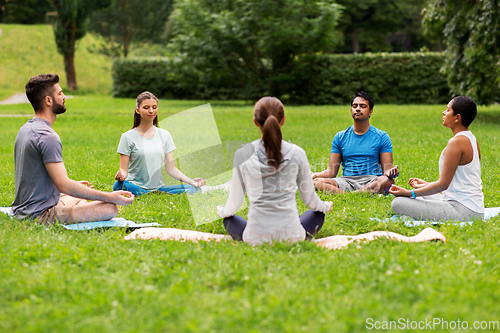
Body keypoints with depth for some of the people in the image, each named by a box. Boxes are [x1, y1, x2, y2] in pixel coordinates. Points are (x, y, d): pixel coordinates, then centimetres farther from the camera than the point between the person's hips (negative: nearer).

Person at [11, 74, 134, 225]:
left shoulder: (26, 129, 12)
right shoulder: (47, 136, -20)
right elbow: (63, 185, -24)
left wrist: (73, 185, 30)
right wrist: (110, 197, -22)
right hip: (40, 216, -11)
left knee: (81, 199, 36)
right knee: (110, 208, -18)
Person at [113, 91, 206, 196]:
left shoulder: (164, 135, 12)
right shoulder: (128, 137, 1)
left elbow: (171, 168, 9)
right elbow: (124, 169, -2)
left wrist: (191, 181, -7)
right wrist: (121, 175, -27)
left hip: (158, 187, 4)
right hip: (136, 186, -3)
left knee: (195, 189, -20)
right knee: (118, 186, -39)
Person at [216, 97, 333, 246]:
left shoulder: (243, 154, -5)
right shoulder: (297, 153, -5)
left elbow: (235, 201, 5)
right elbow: (309, 198, 7)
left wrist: (222, 211, 29)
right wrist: (325, 207, 31)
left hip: (256, 237, 0)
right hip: (291, 236, 0)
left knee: (229, 219, 33)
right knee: (318, 214, 32)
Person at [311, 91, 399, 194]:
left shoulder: (381, 136, 9)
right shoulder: (340, 137, 15)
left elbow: (386, 170, 3)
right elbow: (331, 171, 11)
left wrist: (390, 172, -23)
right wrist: (315, 174, -11)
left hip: (371, 180, -2)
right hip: (346, 181, 2)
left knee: (388, 181, -38)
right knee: (317, 182, -29)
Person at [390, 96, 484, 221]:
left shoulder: (456, 142, -18)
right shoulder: (472, 139, 12)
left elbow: (443, 184, -19)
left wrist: (409, 193, -13)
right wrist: (426, 184, 25)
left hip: (463, 210, -10)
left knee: (398, 203, -19)